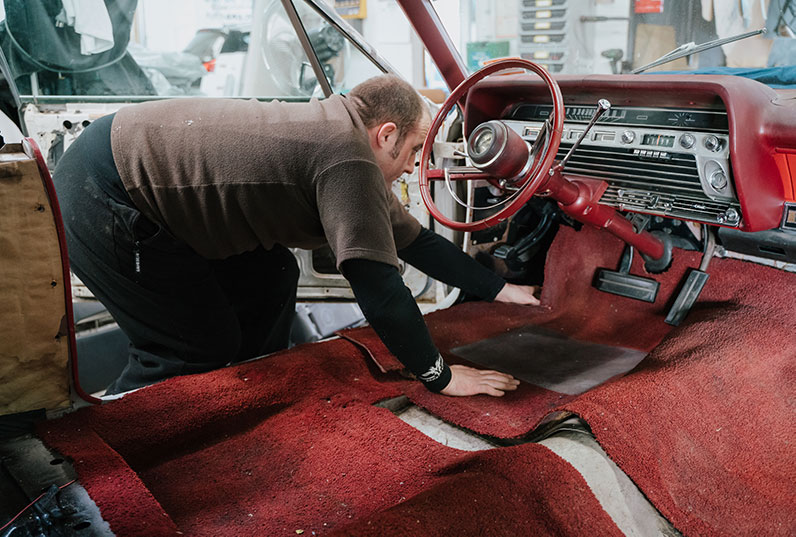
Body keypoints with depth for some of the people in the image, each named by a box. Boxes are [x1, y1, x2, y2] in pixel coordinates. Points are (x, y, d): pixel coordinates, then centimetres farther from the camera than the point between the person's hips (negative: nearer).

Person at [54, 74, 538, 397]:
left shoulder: (333, 129, 8)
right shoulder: (349, 161, -22)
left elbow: (416, 241, 14)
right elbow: (379, 290, -25)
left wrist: (501, 289, 19)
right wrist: (440, 376, -12)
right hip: (98, 196, -10)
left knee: (271, 279, 10)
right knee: (203, 352, -3)